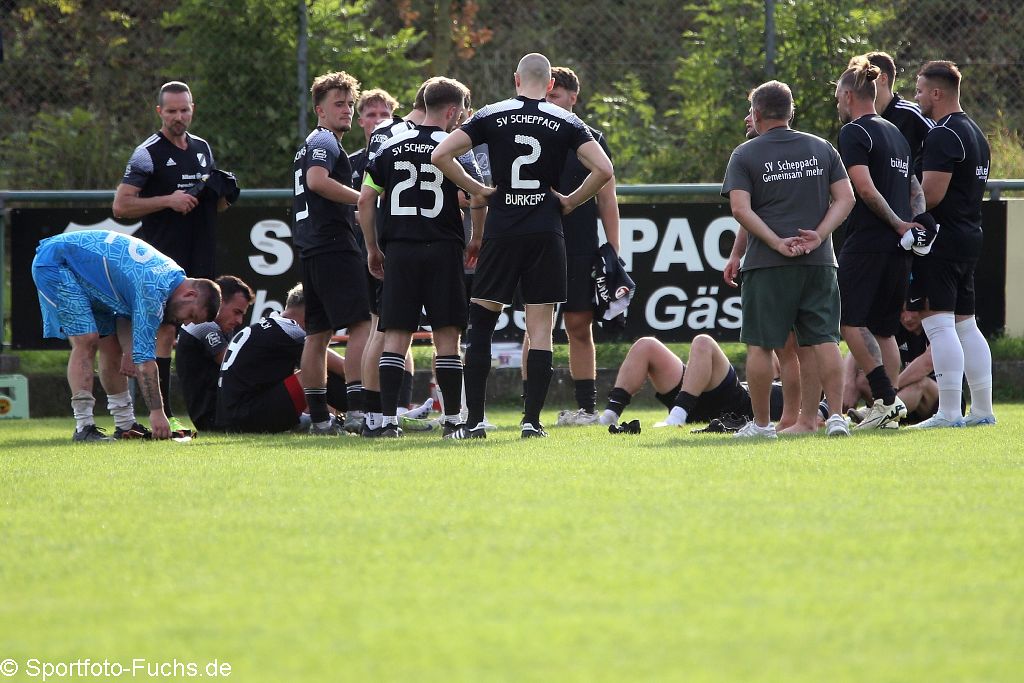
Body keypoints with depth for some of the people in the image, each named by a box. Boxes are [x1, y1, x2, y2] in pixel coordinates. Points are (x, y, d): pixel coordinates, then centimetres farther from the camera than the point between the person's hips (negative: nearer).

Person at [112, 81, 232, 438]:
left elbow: (218, 204, 27)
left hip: (202, 258, 6)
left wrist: (222, 193, 4)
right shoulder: (148, 153, -4)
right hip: (164, 260, -6)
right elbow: (121, 206, -10)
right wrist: (168, 200, -18)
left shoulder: (202, 148, 16)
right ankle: (162, 414, -12)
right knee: (165, 331, -11)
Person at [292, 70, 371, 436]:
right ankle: (359, 411, -22)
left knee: (318, 333, 8)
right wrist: (364, 198, -18)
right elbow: (317, 181, -23)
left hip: (310, 251, 10)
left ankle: (319, 417, 9)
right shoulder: (325, 142, -6)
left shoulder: (309, 146, 25)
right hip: (333, 246, -10)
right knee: (361, 324, -14)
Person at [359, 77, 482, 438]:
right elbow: (473, 201, -8)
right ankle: (453, 420, 2)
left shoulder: (390, 147, 8)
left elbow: (366, 199, 5)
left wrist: (372, 248, 13)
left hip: (399, 250, 3)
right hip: (443, 249, -3)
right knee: (447, 337, 2)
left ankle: (388, 420, -6)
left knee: (395, 336, 2)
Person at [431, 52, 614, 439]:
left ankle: (475, 421, 2)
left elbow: (440, 155, -3)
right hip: (546, 233, 0)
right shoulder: (566, 123, 3)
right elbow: (604, 169, -6)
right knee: (540, 330, 3)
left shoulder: (491, 116, 4)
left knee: (480, 327, 6)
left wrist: (477, 190, 7)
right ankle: (532, 420, -3)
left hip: (501, 231, 0)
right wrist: (571, 201, 7)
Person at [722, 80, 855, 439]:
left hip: (767, 262, -3)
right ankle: (836, 415, -4)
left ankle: (761, 423, 7)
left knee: (760, 343, 4)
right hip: (819, 261, 3)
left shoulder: (746, 154, 0)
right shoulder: (821, 149, 11)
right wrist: (818, 235, -5)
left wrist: (777, 243, -11)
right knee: (824, 339, 4)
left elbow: (741, 209, -10)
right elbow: (845, 199, 4)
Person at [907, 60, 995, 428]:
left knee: (938, 322, -10)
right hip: (971, 236, 10)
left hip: (941, 241, -10)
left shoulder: (942, 136, -14)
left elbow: (932, 194, -22)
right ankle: (982, 409, 14)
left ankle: (949, 412, -15)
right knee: (965, 323, 14)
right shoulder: (976, 133, 18)